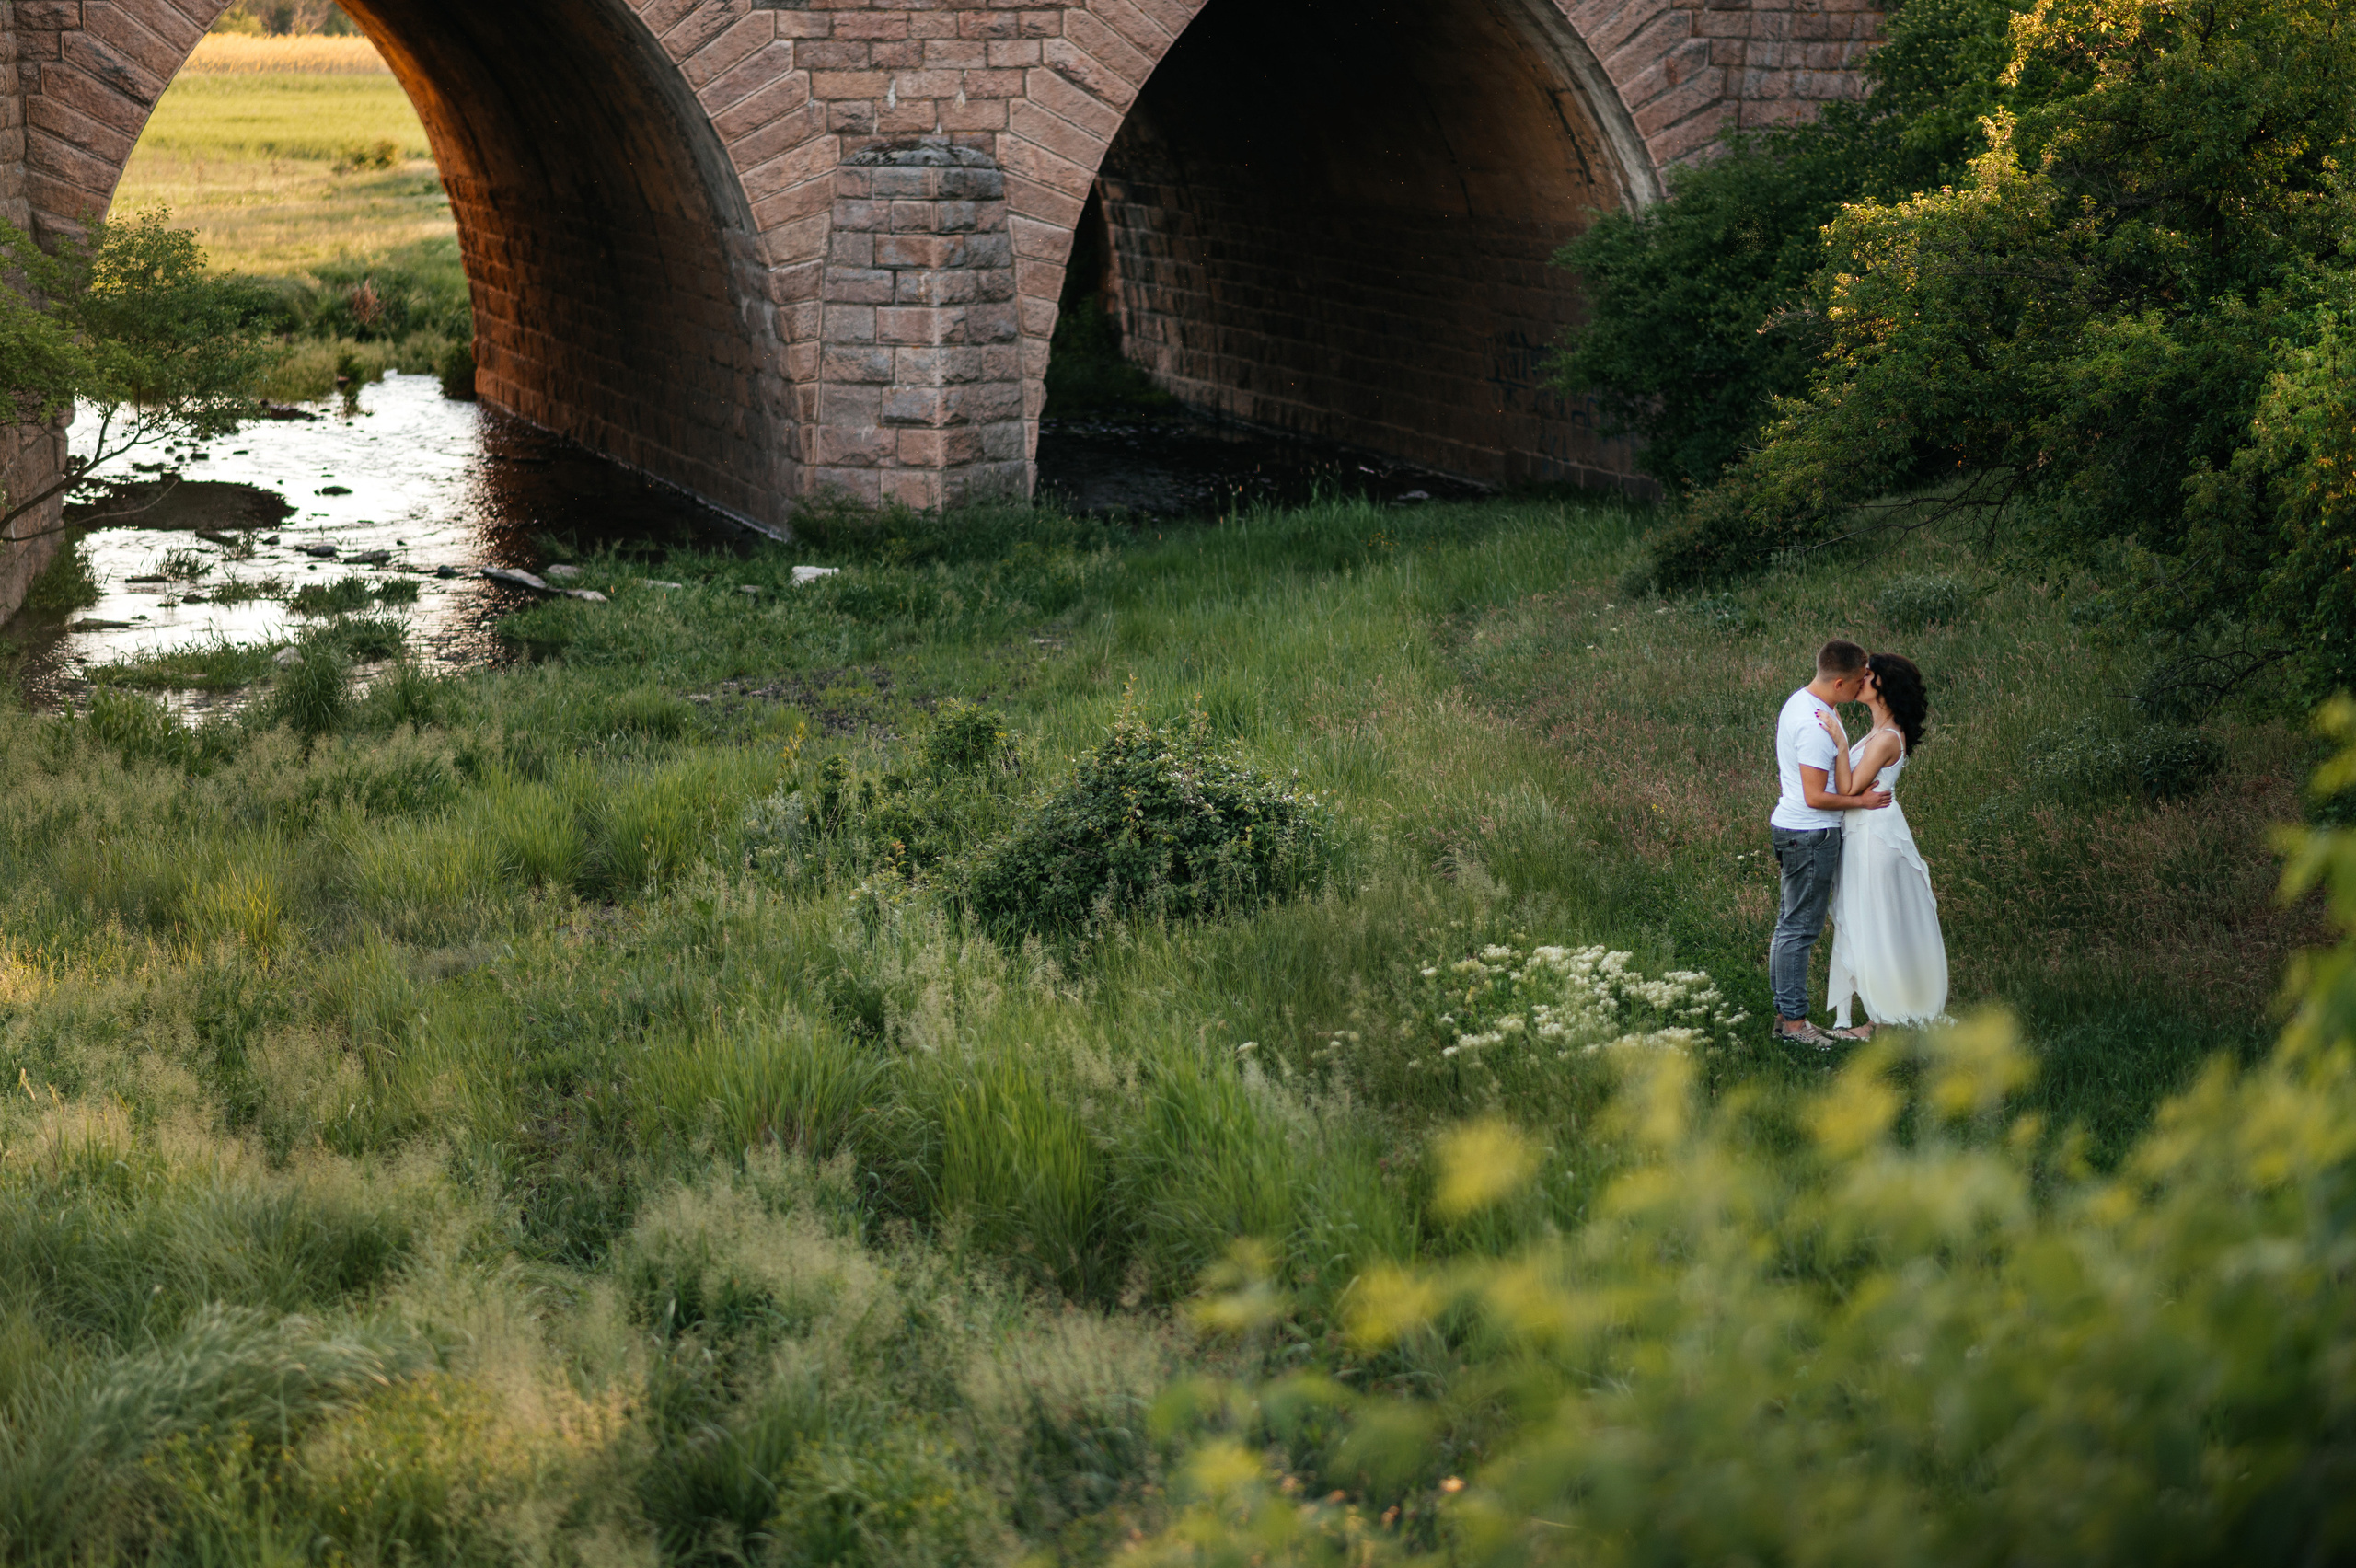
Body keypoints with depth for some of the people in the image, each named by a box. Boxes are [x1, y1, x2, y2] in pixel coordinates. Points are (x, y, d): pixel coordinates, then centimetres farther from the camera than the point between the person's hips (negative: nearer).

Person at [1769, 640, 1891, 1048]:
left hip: (1791, 828, 11)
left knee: (1791, 924, 15)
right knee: (1801, 927, -4)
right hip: (1810, 835, -11)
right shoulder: (1817, 725, -24)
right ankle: (1794, 1019, 2)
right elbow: (1816, 797, -24)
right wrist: (1862, 801, -11)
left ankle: (1784, 1013, 22)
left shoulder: (1798, 701, 8)